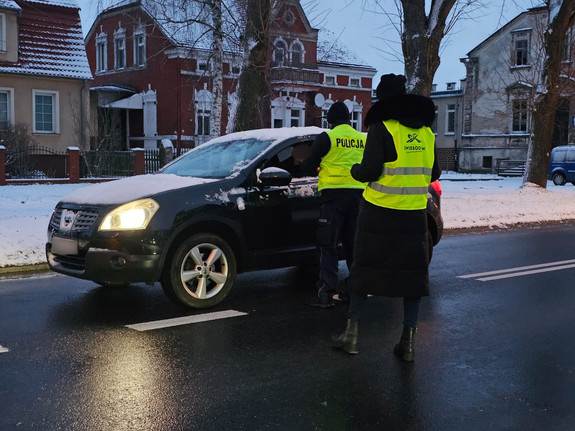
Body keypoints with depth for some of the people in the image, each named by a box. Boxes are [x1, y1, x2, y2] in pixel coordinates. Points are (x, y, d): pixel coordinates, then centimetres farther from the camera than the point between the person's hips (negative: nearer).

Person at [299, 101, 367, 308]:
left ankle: (326, 294, -6)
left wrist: (303, 165, 24)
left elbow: (309, 166, 2)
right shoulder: (363, 139, 11)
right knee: (353, 244, 14)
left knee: (328, 246, -1)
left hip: (334, 194, -4)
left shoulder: (326, 138, -3)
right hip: (358, 194, 5)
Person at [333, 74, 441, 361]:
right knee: (413, 271, 9)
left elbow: (370, 170, -16)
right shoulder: (426, 131, 8)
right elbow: (434, 173, 13)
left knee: (364, 267, 9)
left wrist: (355, 170, 5)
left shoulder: (381, 128, -9)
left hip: (379, 211, -4)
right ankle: (408, 341, 10)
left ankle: (352, 332, 13)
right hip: (414, 213, 4)